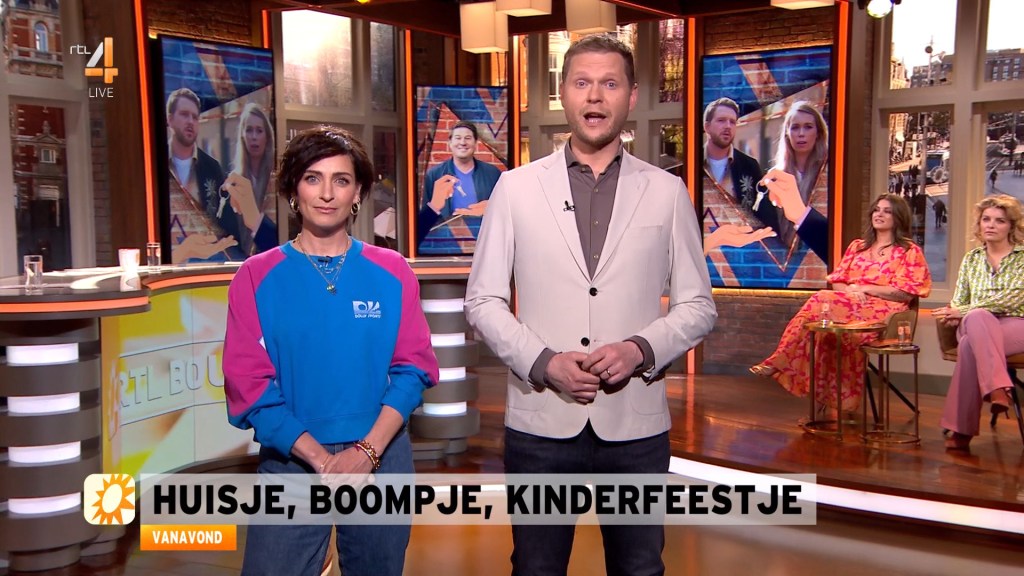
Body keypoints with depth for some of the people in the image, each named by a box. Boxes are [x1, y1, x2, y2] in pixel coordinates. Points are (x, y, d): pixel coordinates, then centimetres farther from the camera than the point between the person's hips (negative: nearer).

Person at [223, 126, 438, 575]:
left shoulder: (392, 273, 2)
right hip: (291, 461, -1)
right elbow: (250, 384, -6)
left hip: (382, 458, 2)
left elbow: (413, 368, -2)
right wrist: (322, 459, -14)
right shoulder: (257, 277, -2)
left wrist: (367, 451, -14)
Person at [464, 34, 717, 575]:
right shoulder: (516, 187, 2)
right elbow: (483, 301, 2)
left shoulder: (667, 192, 3)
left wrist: (640, 349, -13)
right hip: (540, 422, 0)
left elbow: (698, 306, 5)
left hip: (635, 426, 1)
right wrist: (544, 362, -13)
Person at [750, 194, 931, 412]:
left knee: (823, 301, -30)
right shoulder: (857, 246, 23)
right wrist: (850, 292, -7)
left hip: (884, 313, -5)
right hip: (849, 306, 5)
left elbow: (905, 293, -4)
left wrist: (864, 288, -8)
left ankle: (779, 363, -28)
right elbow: (837, 282, 16)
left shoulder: (910, 252, 7)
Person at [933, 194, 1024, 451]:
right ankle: (998, 389, -47)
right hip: (977, 327, 3)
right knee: (977, 317, -37)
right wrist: (955, 314, -11)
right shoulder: (971, 259, 18)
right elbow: (958, 301, 16)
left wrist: (964, 312, -15)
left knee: (970, 345, -37)